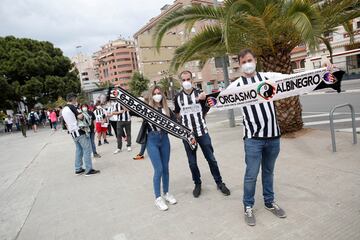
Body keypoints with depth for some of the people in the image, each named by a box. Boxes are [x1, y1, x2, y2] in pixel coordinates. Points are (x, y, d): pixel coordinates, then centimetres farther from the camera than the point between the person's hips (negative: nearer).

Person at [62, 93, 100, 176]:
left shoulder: (63, 110, 15)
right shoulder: (72, 107, -12)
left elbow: (66, 123, 20)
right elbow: (80, 116, -23)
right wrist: (82, 114, -3)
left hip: (73, 133, 9)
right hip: (80, 131, -9)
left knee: (79, 150, 15)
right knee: (87, 150, -4)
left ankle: (78, 169, 19)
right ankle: (89, 170, -2)